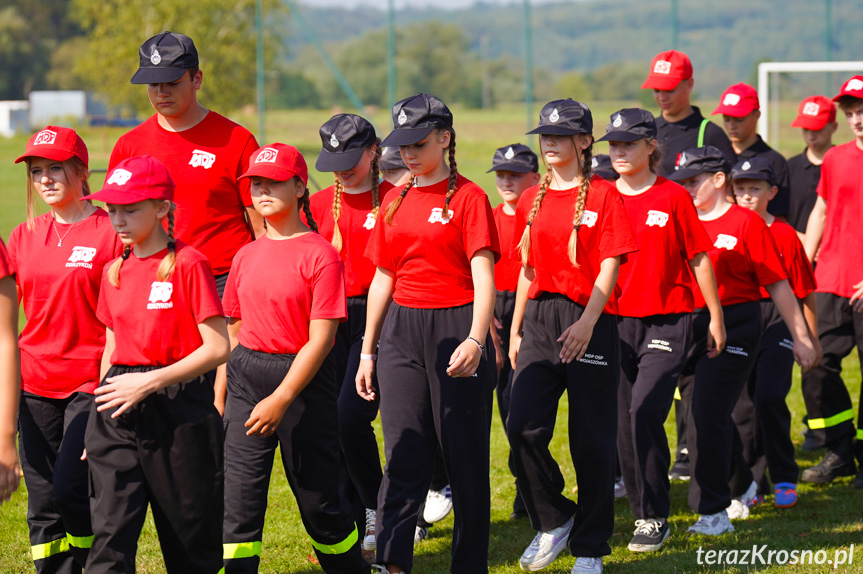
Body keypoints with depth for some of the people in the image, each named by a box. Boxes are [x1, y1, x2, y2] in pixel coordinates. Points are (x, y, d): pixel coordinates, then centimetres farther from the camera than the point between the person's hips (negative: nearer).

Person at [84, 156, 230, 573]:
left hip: (178, 407, -5)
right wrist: (102, 411, 14)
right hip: (120, 415, 5)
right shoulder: (114, 272, 11)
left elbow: (217, 348, -12)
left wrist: (150, 382, -17)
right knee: (110, 528, -6)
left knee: (190, 531, 7)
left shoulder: (189, 264, -8)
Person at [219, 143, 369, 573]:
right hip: (246, 377, 5)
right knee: (239, 502, -1)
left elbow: (321, 338, -13)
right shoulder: (247, 255, 10)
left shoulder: (320, 254, -8)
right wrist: (221, 401, 10)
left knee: (319, 500, 5)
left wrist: (281, 399, -18)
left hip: (304, 379, -5)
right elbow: (232, 332, 15)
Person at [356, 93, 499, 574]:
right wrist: (368, 351, 16)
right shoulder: (395, 202, 12)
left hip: (455, 326, -5)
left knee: (466, 456, 2)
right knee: (404, 456, -3)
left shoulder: (468, 197, -6)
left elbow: (484, 277, -14)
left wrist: (475, 341, -27)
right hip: (402, 331, 5)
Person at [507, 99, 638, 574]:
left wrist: (587, 322, -21)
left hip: (589, 322, -4)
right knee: (523, 426, -11)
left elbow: (609, 268, -9)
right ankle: (553, 521, 8)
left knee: (592, 438, 0)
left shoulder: (603, 195, -3)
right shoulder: (532, 200, 13)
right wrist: (515, 330, 16)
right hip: (538, 319, 5)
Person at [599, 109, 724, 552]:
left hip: (667, 321, -4)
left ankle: (656, 520, -9)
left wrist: (716, 317, 5)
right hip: (616, 322, 4)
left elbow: (699, 259, 3)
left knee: (645, 409, -17)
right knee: (623, 421, 6)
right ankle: (641, 513, 19)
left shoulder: (673, 198, -2)